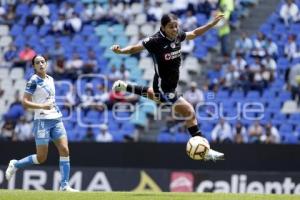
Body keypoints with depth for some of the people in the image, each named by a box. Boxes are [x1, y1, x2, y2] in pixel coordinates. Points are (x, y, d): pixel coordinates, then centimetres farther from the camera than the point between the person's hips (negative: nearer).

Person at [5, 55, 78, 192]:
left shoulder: (50, 79, 13)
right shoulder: (33, 81, -10)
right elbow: (24, 102, -16)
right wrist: (42, 106, -26)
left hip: (56, 119, 6)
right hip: (42, 120, -6)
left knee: (64, 150, -8)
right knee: (41, 158, -2)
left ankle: (64, 185, -5)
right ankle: (15, 165, 22)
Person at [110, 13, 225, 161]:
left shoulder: (177, 36, -7)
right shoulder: (155, 41, -26)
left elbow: (195, 33, 9)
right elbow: (135, 48, -23)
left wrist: (213, 23, 6)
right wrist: (120, 51, -41)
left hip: (171, 85, 9)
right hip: (164, 88, -9)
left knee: (155, 95, 42)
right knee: (190, 113, -11)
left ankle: (125, 87, 63)